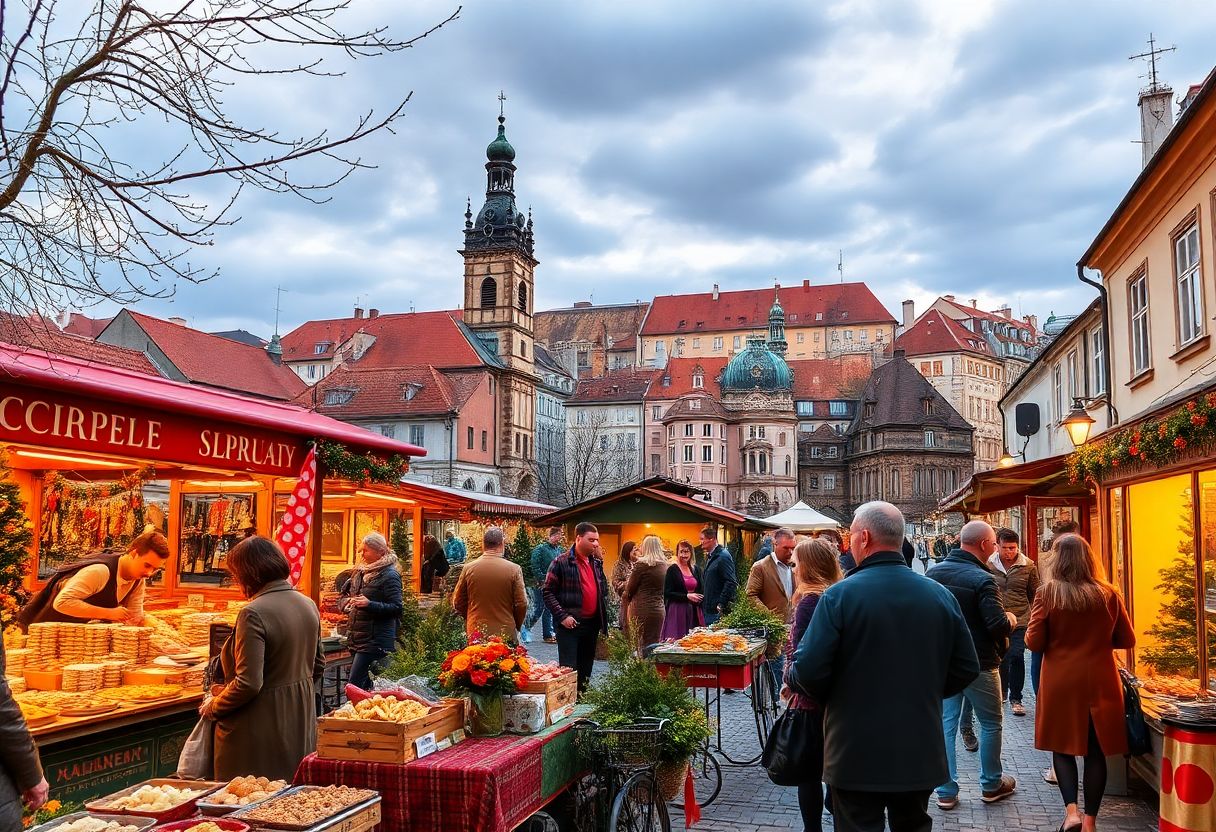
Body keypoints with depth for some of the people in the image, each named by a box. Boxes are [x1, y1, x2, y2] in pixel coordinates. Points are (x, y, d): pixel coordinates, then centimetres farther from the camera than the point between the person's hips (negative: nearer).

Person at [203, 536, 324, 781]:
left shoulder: (254, 613, -20)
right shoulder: (308, 605, 3)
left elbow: (248, 683, -22)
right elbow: (318, 665, 14)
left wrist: (212, 708, -7)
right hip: (301, 722, 8)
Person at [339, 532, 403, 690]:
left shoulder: (390, 575, -9)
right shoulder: (360, 571, 14)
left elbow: (396, 608, -16)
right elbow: (343, 597, 24)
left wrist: (369, 604, -26)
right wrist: (347, 602, 0)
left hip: (375, 640, -8)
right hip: (356, 636, 8)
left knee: (355, 685, -11)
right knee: (364, 684, 13)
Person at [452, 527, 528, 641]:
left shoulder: (468, 569, -2)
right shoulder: (514, 569, -7)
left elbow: (457, 603, 6)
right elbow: (521, 605, -4)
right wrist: (516, 626, 13)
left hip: (475, 633, 2)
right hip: (506, 634, -2)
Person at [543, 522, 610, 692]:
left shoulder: (597, 563, 11)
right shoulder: (561, 563, -10)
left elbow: (604, 590, 21)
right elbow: (548, 592, -10)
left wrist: (603, 618, 11)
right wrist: (562, 616, -17)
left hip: (592, 624, 7)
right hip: (570, 625, -6)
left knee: (586, 669, 14)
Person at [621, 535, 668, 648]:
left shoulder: (641, 564, -10)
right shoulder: (666, 566, 6)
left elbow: (629, 589, -3)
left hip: (641, 610, -5)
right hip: (659, 610, 5)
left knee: (640, 646, 0)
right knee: (654, 645, 10)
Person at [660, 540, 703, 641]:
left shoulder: (696, 569, 12)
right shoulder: (672, 569, -3)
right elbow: (667, 593, -8)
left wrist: (698, 599, 1)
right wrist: (687, 596, -14)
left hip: (694, 611, 4)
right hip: (677, 611, -4)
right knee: (677, 640, -9)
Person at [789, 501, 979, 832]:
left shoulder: (839, 595, -16)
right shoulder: (940, 595, -2)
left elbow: (808, 673, -20)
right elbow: (966, 668, 3)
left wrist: (791, 676, 2)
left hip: (857, 754, -4)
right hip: (920, 752, 4)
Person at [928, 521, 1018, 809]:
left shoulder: (934, 572, -1)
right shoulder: (982, 580, -21)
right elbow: (998, 625, -23)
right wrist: (1010, 620, -2)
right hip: (978, 664, -5)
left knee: (946, 724, 10)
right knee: (991, 723, 15)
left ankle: (946, 791, 14)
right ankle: (991, 785, 29)